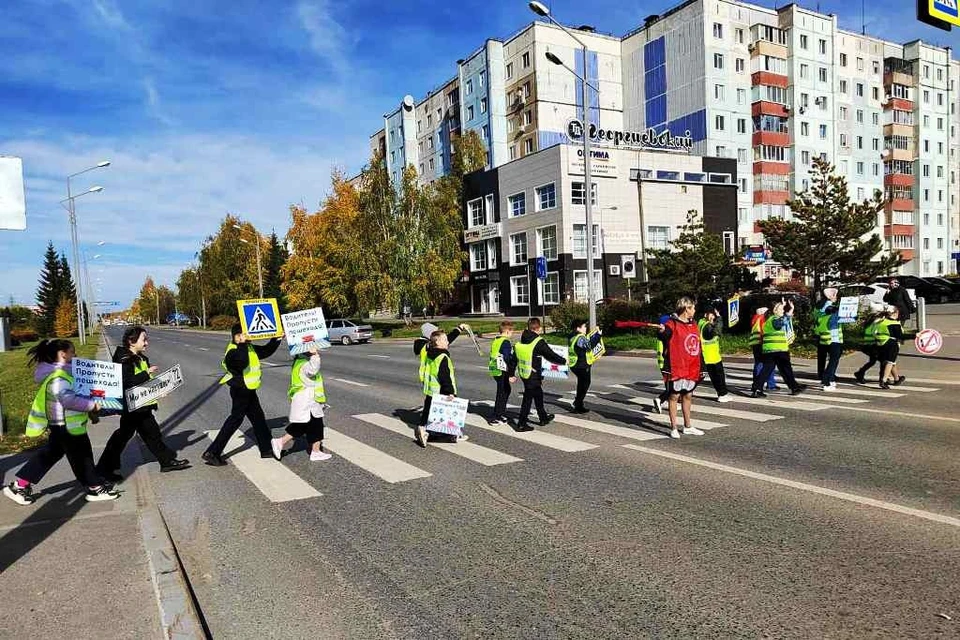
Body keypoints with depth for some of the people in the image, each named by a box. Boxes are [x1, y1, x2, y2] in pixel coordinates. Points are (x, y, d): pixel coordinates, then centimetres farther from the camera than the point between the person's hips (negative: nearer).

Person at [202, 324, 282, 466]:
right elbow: (242, 362, -41)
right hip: (240, 390, -9)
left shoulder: (249, 348, 8)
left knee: (258, 417, 16)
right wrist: (242, 344, -38)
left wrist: (277, 338, 8)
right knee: (235, 419, -6)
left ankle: (267, 449, 28)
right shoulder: (233, 351, -20)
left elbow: (266, 351, 18)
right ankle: (212, 453, -1)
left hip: (248, 390, 9)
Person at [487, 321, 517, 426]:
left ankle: (502, 413, 32)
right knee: (502, 394, -2)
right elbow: (508, 359, -21)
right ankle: (495, 419, 2)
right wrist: (512, 375, -17)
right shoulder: (506, 342, -16)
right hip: (502, 371, -9)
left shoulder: (495, 341, 12)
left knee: (506, 391, 23)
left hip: (495, 370, 9)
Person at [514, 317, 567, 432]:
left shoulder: (522, 340, 3)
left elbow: (515, 358, 7)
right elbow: (551, 355, -11)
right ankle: (521, 424, 4)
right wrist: (564, 361, 5)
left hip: (523, 374, 8)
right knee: (528, 398, 1)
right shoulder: (539, 342, -18)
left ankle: (543, 418, 37)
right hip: (533, 375, -8)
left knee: (538, 395, 22)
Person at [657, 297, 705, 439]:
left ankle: (687, 427, 27)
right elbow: (663, 336, -30)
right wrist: (662, 331, -53)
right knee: (674, 396, 1)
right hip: (676, 368, -7)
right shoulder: (672, 324, -11)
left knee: (688, 396, 15)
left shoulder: (694, 325, 13)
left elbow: (698, 347, 19)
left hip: (692, 369, 7)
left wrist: (701, 368, 19)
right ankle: (674, 428, 9)